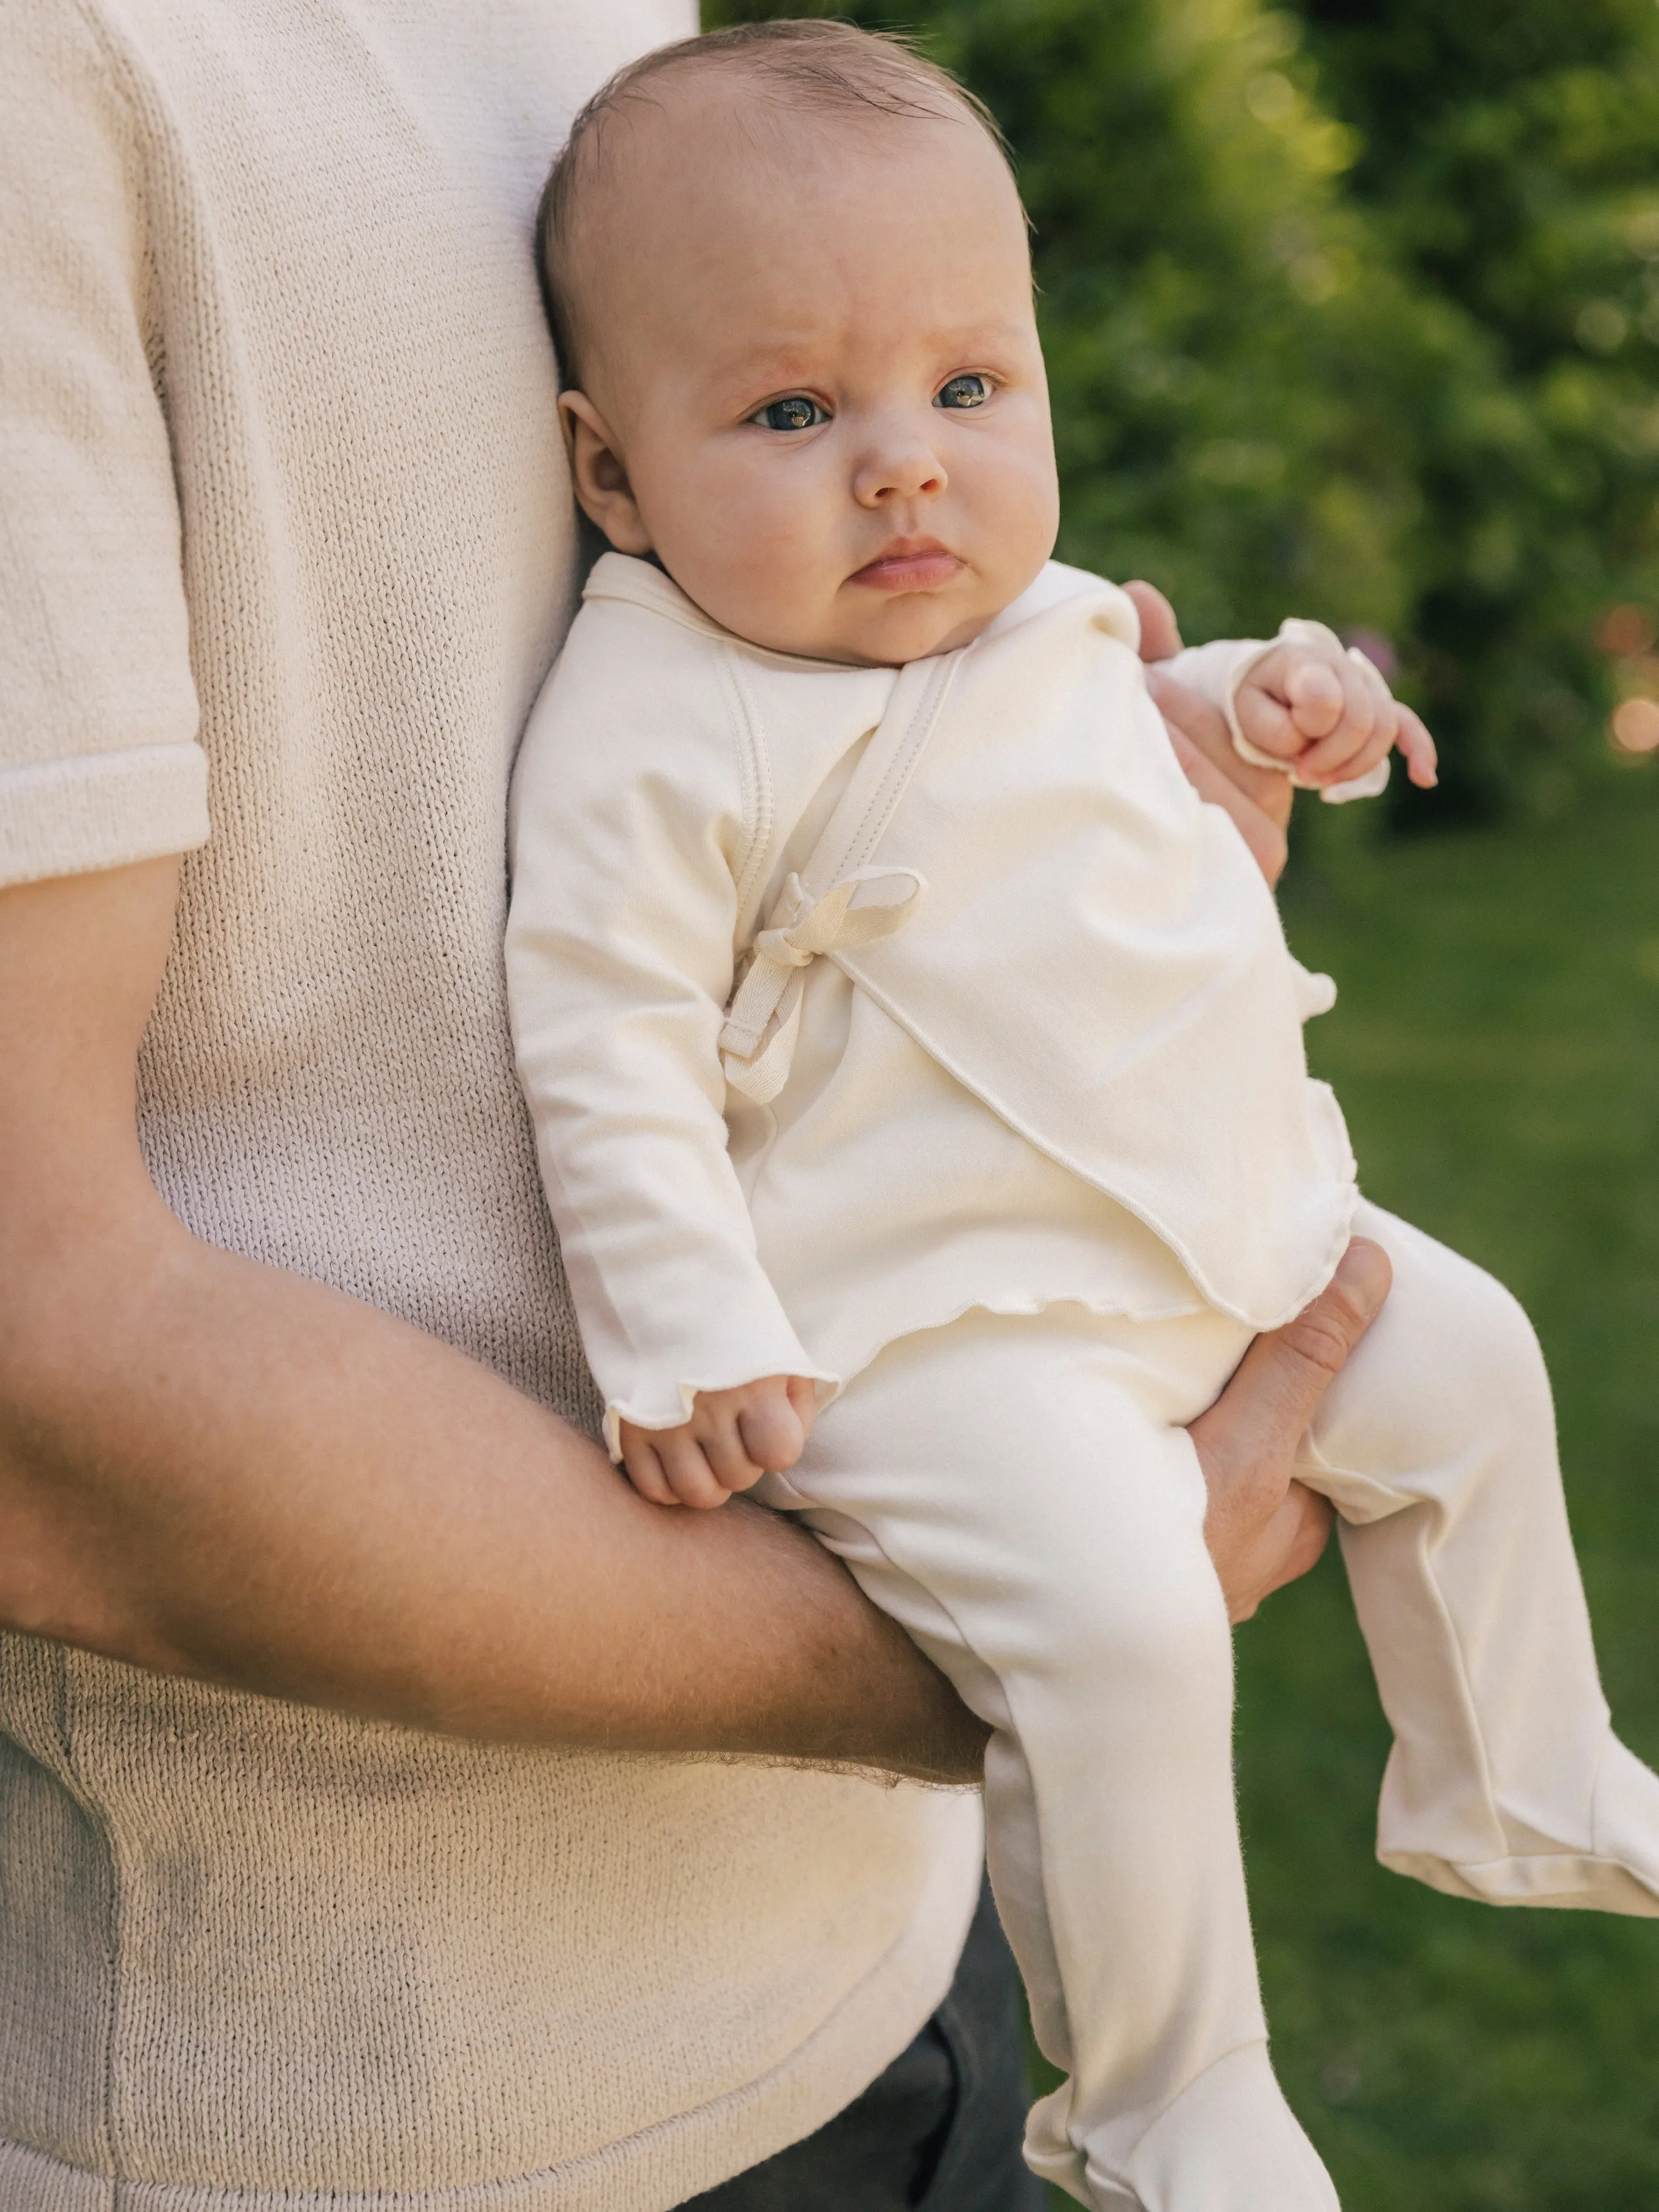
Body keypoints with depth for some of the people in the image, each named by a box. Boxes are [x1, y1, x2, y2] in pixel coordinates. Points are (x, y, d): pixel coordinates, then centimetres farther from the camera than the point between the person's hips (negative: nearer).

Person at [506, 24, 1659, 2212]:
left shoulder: (1030, 616, 7)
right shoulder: (664, 735, -20)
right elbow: (608, 1053, -20)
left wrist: (1257, 698, 11)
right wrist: (687, 1338, -26)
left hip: (1219, 1233, 9)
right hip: (926, 1327, -9)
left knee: (1464, 1364, 17)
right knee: (1113, 1602, -28)